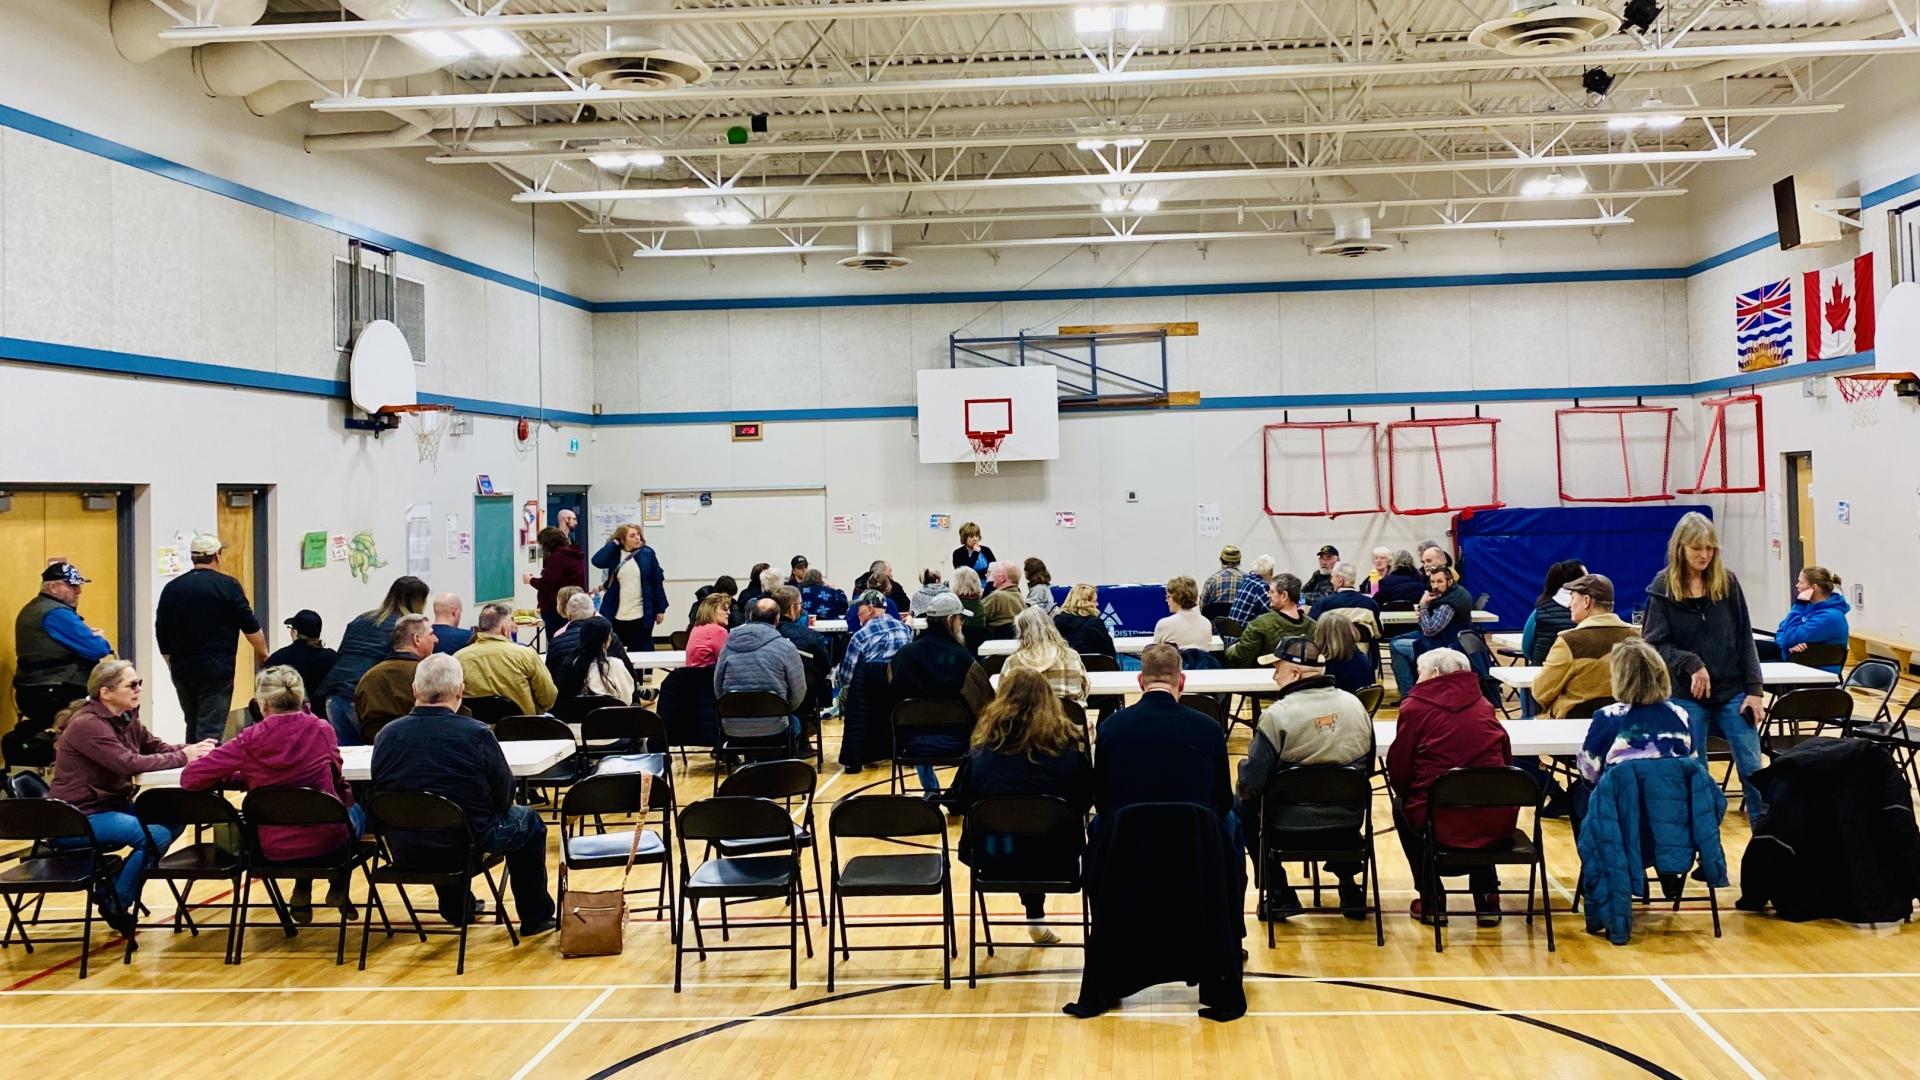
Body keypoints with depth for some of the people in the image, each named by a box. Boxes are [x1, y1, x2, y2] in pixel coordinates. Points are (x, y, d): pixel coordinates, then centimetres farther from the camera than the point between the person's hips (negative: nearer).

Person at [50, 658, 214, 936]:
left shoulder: (126, 719, 7)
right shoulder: (87, 724, -21)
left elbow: (159, 748, 5)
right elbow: (129, 764, -30)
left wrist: (194, 749, -16)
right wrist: (183, 758, -28)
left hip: (112, 805, 9)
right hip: (79, 818, -9)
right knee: (155, 835, -25)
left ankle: (113, 887, 8)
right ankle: (114, 903, -4)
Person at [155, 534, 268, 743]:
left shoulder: (171, 588, 7)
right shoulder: (227, 586, -8)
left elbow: (161, 635, 12)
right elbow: (250, 627, -6)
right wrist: (262, 654, 9)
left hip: (182, 671, 5)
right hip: (216, 671, -5)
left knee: (193, 726, 19)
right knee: (210, 732, -5)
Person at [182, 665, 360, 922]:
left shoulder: (250, 740, -12)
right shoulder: (321, 729, -7)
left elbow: (190, 778, -10)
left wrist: (248, 776, 6)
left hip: (275, 851, 1)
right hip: (328, 844, -1)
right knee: (355, 812, 34)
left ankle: (302, 893, 32)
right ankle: (338, 889, 29)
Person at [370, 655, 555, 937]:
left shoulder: (387, 734, -6)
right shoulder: (477, 734, -15)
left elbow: (378, 795, 6)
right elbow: (504, 797, -6)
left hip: (403, 850, 4)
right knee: (529, 822, 23)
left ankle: (457, 910, 49)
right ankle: (536, 918, 31)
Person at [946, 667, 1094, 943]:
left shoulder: (984, 741, -3)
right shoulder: (1064, 742, -4)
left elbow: (960, 800, 1)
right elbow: (1085, 798, 2)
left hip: (991, 856, 1)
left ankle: (1036, 916, 38)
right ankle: (1036, 918, 32)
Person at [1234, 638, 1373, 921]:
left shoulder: (1278, 714, -18)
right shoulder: (1355, 705, -1)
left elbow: (1251, 782, -17)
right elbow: (1368, 767, 10)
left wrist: (1244, 789, 6)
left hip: (1290, 828, -5)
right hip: (1347, 828, 5)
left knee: (1243, 807, 24)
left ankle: (1280, 895, 20)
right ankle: (1349, 885, 31)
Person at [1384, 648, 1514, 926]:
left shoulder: (1415, 707, -3)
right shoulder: (1483, 704, 11)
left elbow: (1399, 770, 0)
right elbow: (1506, 759, 16)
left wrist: (1404, 792, 21)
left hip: (1441, 823, -4)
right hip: (1498, 823, 4)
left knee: (1402, 807, 29)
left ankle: (1430, 900, 25)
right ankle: (1486, 898, 29)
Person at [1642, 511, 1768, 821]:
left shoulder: (1727, 582, 1)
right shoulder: (1663, 588, -4)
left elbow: (1744, 639, 3)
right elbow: (1654, 644, -5)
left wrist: (1754, 690, -2)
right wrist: (1691, 664, -20)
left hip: (1733, 692, 1)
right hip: (1686, 697, -1)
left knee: (1752, 768, 0)